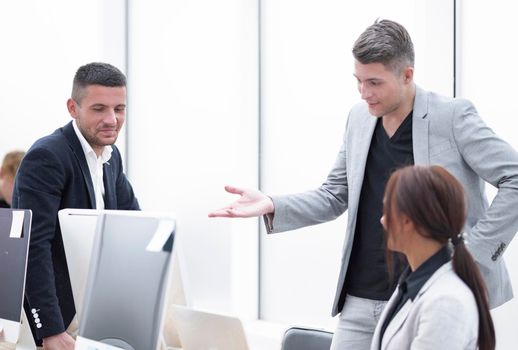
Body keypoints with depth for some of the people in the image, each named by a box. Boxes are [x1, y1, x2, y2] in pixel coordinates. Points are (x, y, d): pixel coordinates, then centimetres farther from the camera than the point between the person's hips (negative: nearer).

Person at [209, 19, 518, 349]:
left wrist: (474, 253, -14)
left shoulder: (452, 116, -9)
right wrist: (272, 206, -2)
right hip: (360, 302, 5)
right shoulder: (359, 118, 8)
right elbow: (335, 196, 13)